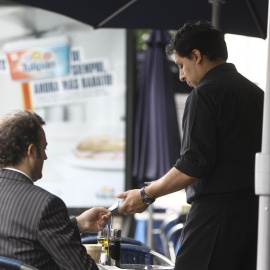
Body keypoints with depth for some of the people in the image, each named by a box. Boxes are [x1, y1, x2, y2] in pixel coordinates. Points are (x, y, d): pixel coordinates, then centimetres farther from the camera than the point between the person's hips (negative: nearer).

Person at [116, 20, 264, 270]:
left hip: (217, 209, -8)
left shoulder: (205, 94, -9)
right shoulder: (256, 92, 16)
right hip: (256, 209, 8)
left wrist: (146, 195, -6)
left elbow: (194, 165, -15)